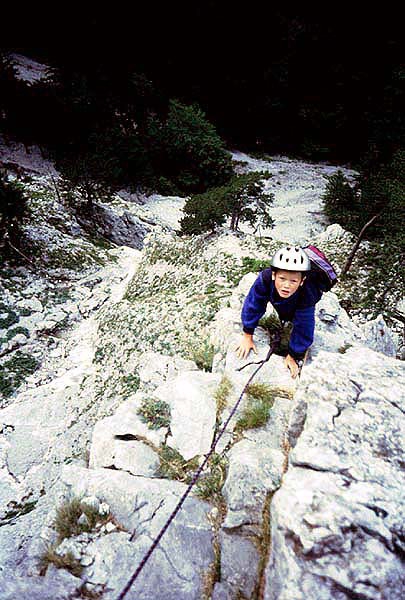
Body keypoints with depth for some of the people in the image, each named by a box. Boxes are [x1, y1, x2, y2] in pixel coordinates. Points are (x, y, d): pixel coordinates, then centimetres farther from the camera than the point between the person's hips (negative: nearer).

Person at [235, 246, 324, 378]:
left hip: (298, 306, -2)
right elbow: (252, 306, -32)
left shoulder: (307, 294, -47)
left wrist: (293, 356, -24)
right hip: (278, 302, 2)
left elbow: (303, 329, -35)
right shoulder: (265, 279, -45)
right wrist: (247, 336, -24)